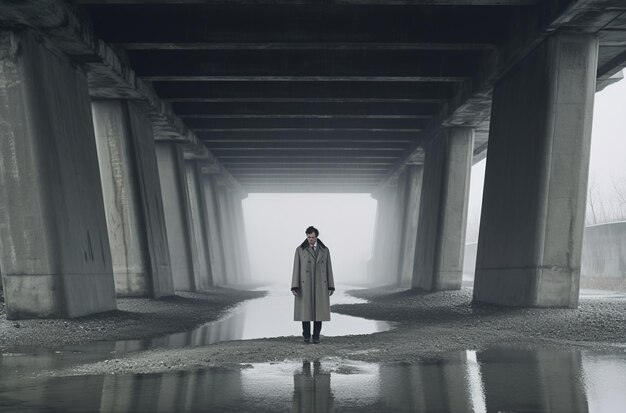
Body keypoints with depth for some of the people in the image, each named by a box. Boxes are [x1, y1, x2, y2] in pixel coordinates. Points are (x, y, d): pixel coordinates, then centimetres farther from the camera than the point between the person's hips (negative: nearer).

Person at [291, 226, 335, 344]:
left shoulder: (324, 250, 5)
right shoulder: (300, 250, -1)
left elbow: (328, 269, 6)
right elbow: (296, 269, -3)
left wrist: (331, 287, 3)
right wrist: (294, 287, -10)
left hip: (320, 285, 2)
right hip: (305, 285, -2)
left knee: (318, 311, 2)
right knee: (305, 311, -1)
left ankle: (316, 336, 12)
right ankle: (306, 336, 10)